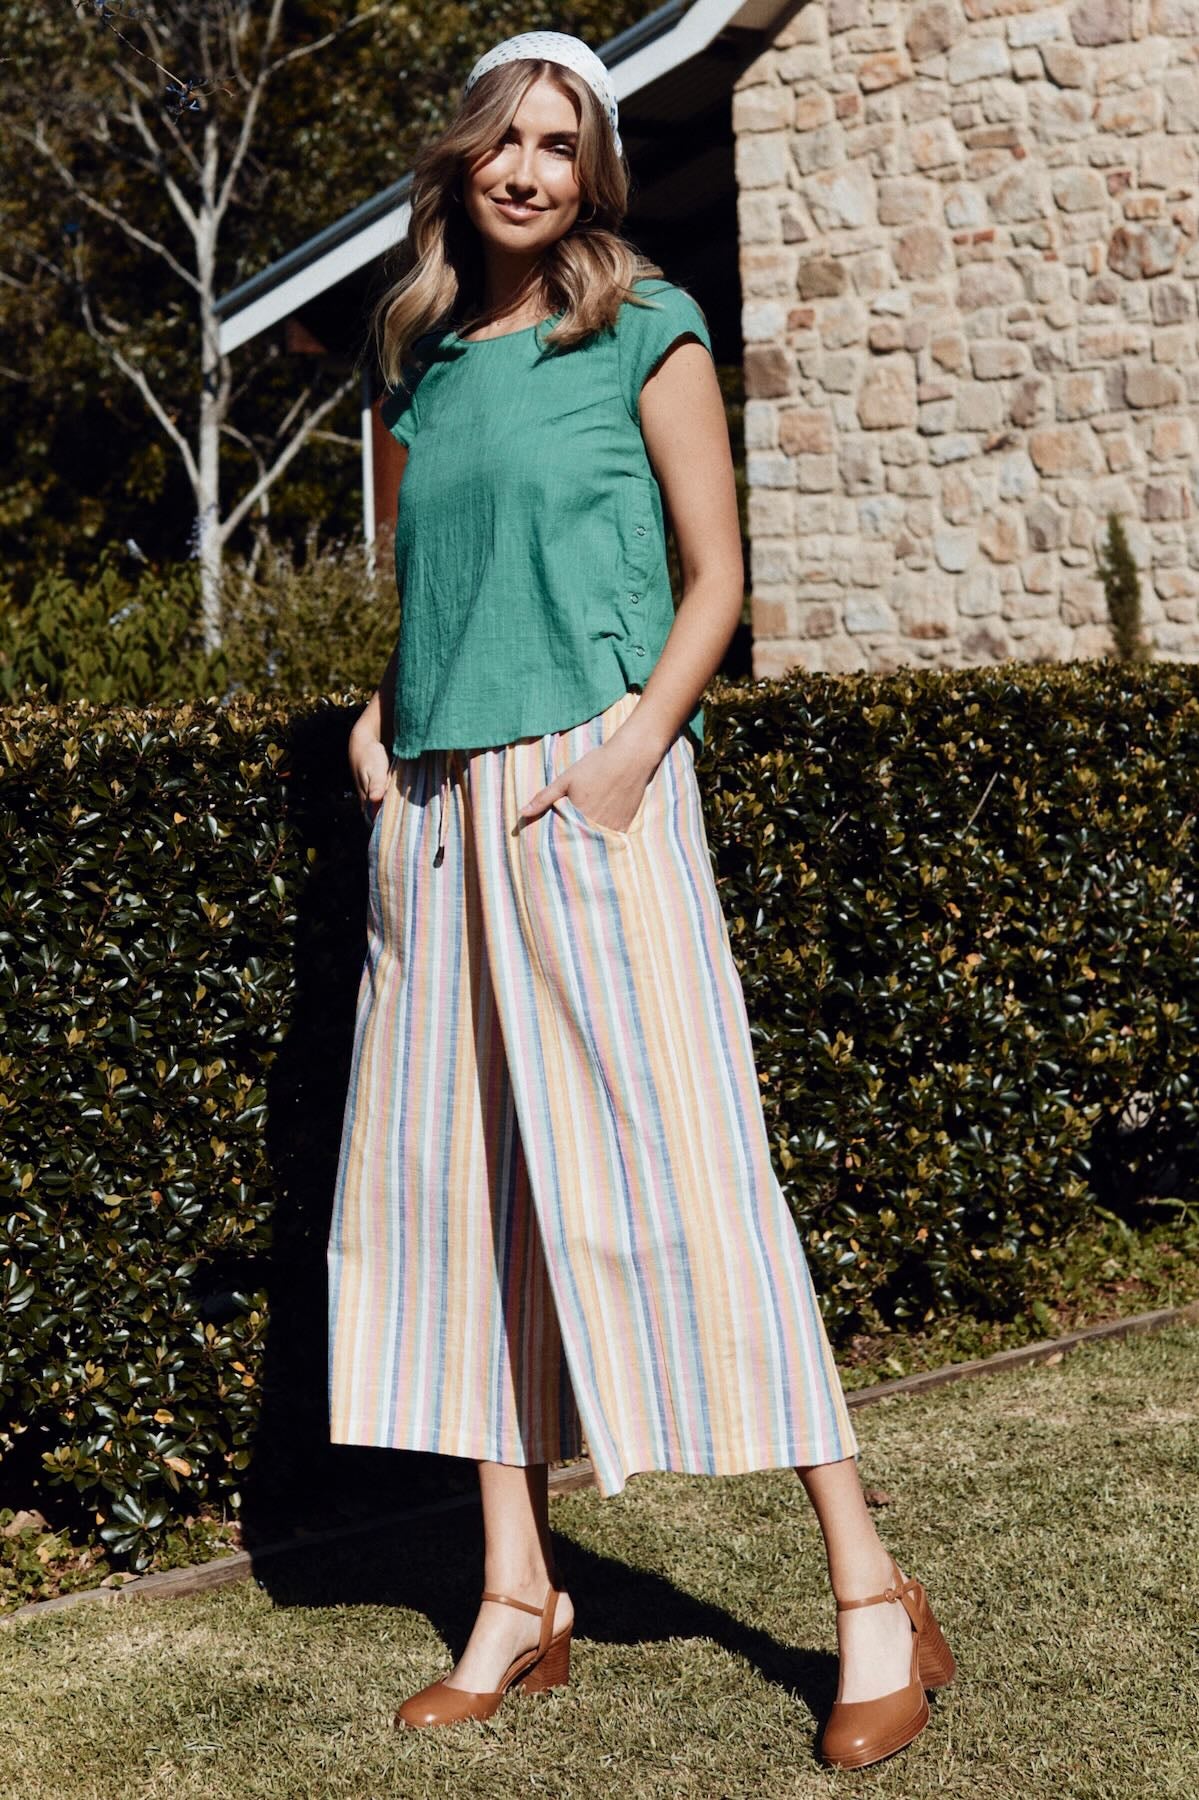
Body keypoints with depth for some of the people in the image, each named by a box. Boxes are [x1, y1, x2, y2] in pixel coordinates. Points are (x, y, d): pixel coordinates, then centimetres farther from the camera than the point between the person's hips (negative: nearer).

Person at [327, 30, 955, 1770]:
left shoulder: (642, 328, 2)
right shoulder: (424, 363, 16)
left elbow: (714, 581, -1)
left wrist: (630, 755, -15)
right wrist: (380, 714, 6)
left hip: (586, 788, -6)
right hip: (438, 799, 6)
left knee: (673, 1168, -10)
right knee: (459, 1173, 4)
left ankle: (873, 1594, -5)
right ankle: (518, 1595, 13)